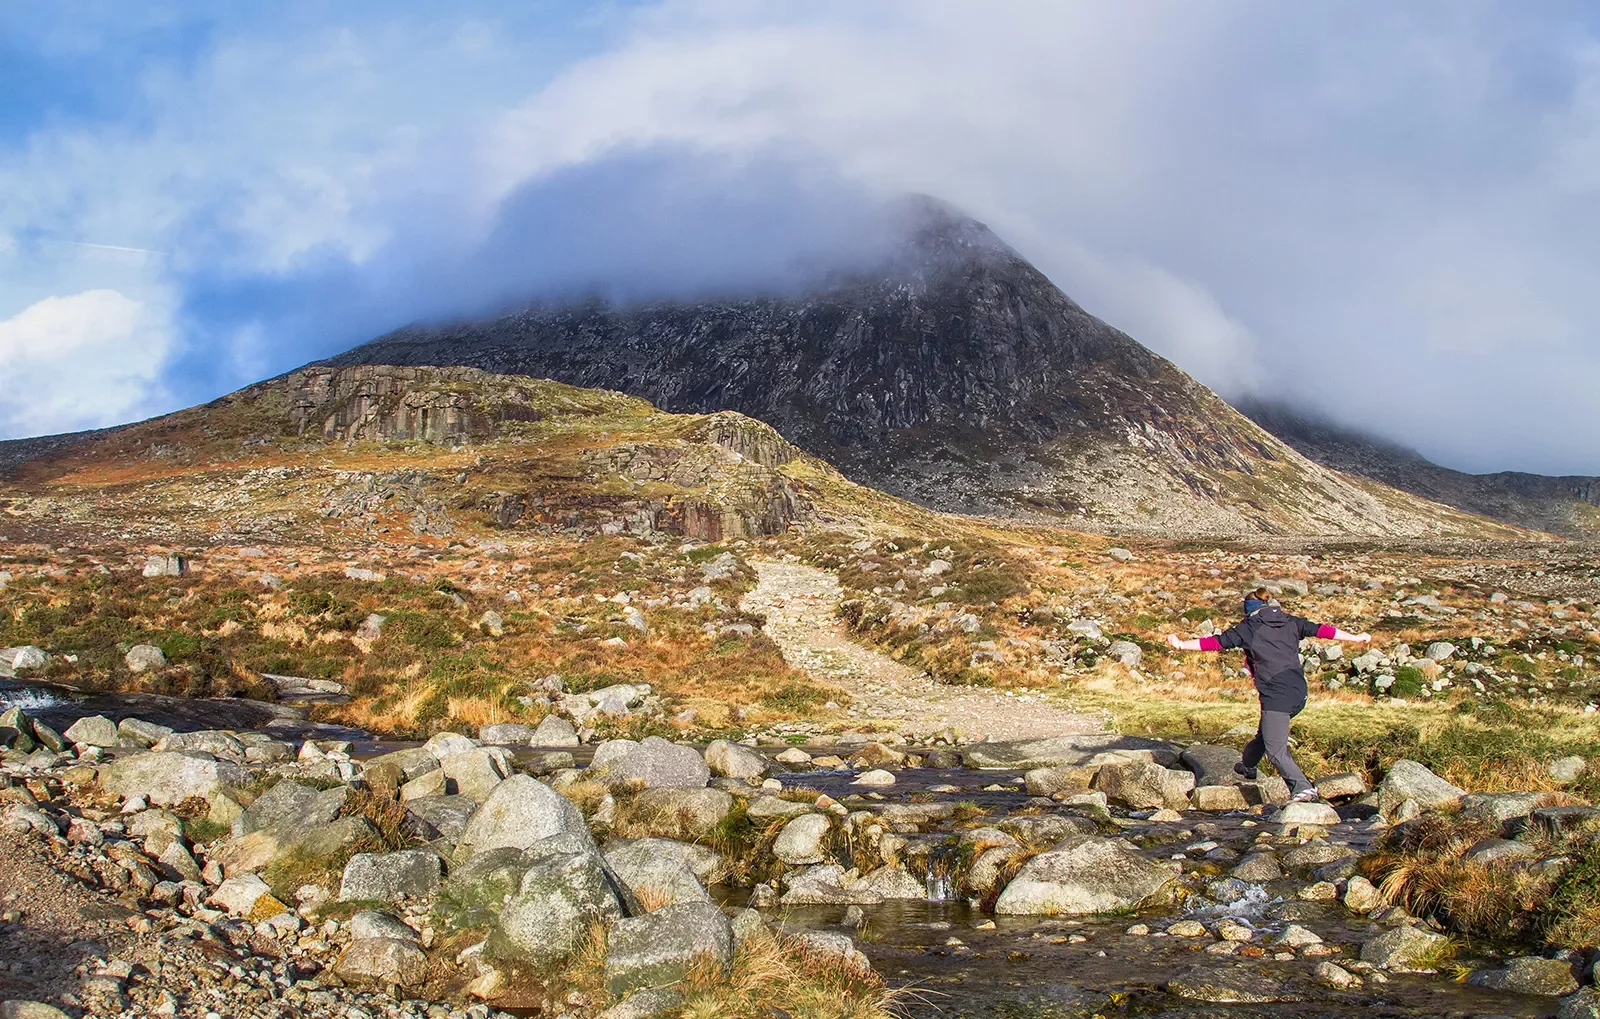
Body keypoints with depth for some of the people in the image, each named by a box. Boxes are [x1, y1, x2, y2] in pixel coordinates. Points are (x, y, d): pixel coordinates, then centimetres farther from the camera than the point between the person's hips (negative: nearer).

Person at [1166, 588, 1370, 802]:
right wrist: (1355, 638, 27)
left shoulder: (1248, 627, 1)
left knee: (1276, 750, -6)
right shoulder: (1290, 622, 14)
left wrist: (1182, 644, 6)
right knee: (1267, 732, 29)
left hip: (1276, 697, -7)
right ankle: (1248, 765, 50)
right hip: (1299, 694, 7)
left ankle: (1303, 788, -20)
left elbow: (1217, 642, 0)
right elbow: (1320, 630, 17)